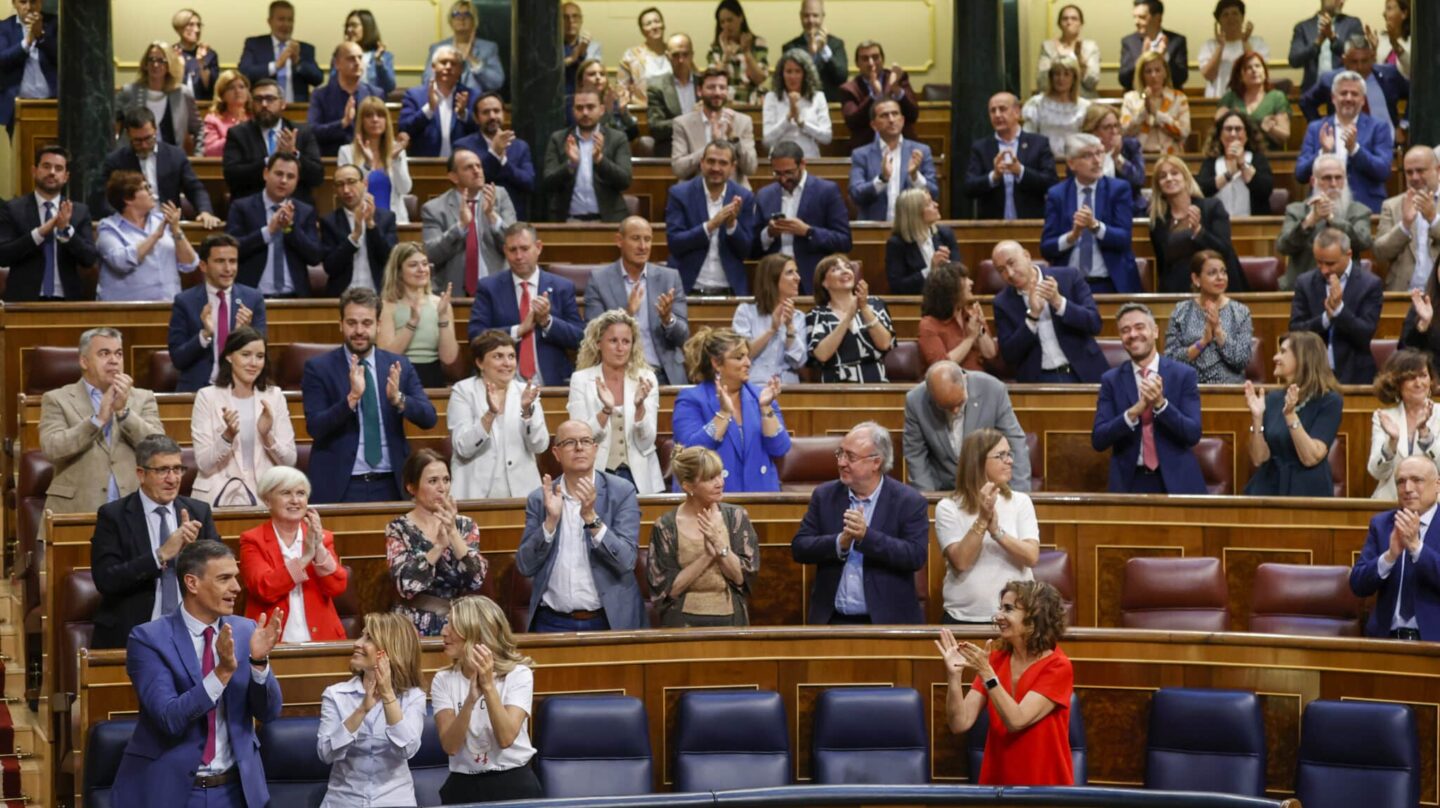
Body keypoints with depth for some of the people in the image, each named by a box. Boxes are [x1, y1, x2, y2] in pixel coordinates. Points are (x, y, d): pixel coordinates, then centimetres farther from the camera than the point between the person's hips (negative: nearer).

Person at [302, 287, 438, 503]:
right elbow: (314, 427, -10)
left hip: (390, 486, 2)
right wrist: (352, 398, -24)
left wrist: (398, 399, -19)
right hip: (339, 487, -2)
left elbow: (429, 418, 0)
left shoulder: (398, 366, 7)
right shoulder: (319, 368, 0)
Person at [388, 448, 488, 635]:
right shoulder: (398, 529, 1)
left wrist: (453, 533, -17)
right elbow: (405, 585, -14)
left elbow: (476, 580, -7)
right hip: (415, 626, -2)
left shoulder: (465, 525, 8)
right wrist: (439, 545, -24)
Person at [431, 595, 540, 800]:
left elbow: (506, 738, -15)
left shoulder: (518, 674, -3)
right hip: (463, 786, 2)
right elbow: (450, 746, -10)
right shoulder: (443, 680, 1)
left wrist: (488, 685, -22)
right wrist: (470, 699, -23)